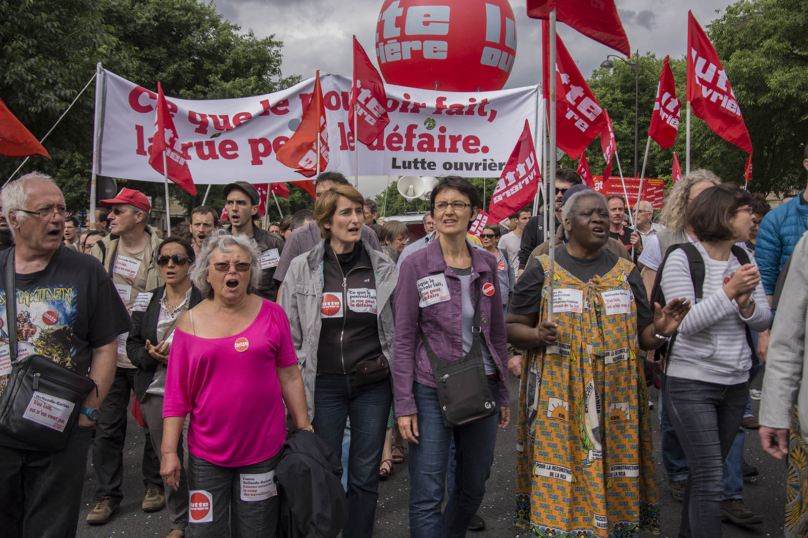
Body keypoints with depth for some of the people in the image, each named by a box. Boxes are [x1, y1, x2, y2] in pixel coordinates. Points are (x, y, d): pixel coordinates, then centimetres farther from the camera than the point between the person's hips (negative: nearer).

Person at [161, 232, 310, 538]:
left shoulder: (271, 315, -1)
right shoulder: (191, 322, 0)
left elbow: (289, 377, 3)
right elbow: (176, 394, 1)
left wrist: (304, 429, 4)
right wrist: (169, 451, -2)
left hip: (264, 449, 0)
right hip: (207, 454, 0)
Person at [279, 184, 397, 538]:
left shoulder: (383, 268, 3)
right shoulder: (302, 268, 0)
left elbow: (398, 329, 7)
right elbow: (289, 335, 3)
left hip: (372, 384, 1)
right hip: (323, 384, -1)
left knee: (365, 477, 9)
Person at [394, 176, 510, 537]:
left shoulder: (487, 265, 5)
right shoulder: (415, 266, -7)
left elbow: (497, 332, 12)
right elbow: (404, 338, -6)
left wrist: (503, 395, 12)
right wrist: (404, 405, -10)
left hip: (483, 388, 5)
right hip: (432, 391, -4)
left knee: (474, 487, 17)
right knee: (427, 496, -1)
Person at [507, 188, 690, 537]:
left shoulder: (626, 273, 10)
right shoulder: (542, 270, 0)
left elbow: (643, 338, 11)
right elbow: (512, 327, 1)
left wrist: (660, 331, -10)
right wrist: (536, 335, -19)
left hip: (614, 401, 3)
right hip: (559, 400, -2)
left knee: (611, 484, 7)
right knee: (558, 484, -2)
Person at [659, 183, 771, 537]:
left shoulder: (744, 259, 8)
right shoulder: (682, 259, -10)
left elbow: (764, 321, 8)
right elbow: (685, 323, -16)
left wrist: (746, 303, -13)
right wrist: (729, 290, -20)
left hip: (736, 382, 6)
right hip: (691, 383, -6)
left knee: (706, 471, 16)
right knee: (709, 479, -7)